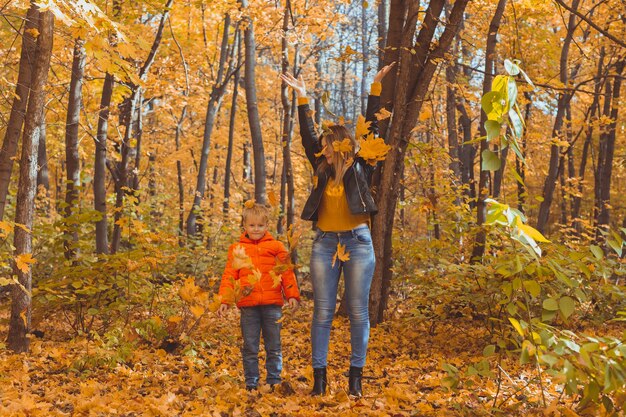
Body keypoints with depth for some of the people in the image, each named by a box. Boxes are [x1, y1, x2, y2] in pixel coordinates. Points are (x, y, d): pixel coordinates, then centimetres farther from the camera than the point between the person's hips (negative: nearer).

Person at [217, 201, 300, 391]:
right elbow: (229, 276, 8)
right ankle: (251, 382, 14)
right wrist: (224, 300, 0)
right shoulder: (236, 249, 10)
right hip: (248, 305, 0)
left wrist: (292, 295, -3)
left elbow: (287, 272, 7)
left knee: (274, 346, 6)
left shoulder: (276, 247, 9)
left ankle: (274, 380, 15)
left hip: (272, 304, 0)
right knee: (249, 347, 5)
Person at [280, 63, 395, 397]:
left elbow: (370, 126, -2)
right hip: (325, 243, 3)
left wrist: (376, 87, -4)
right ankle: (319, 373, 8)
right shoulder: (322, 168, 8)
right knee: (322, 311, 3)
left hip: (358, 243, -3)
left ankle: (356, 373, 11)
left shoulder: (360, 167, 0)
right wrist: (302, 97, 9)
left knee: (358, 311, 2)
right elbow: (307, 135, 9)